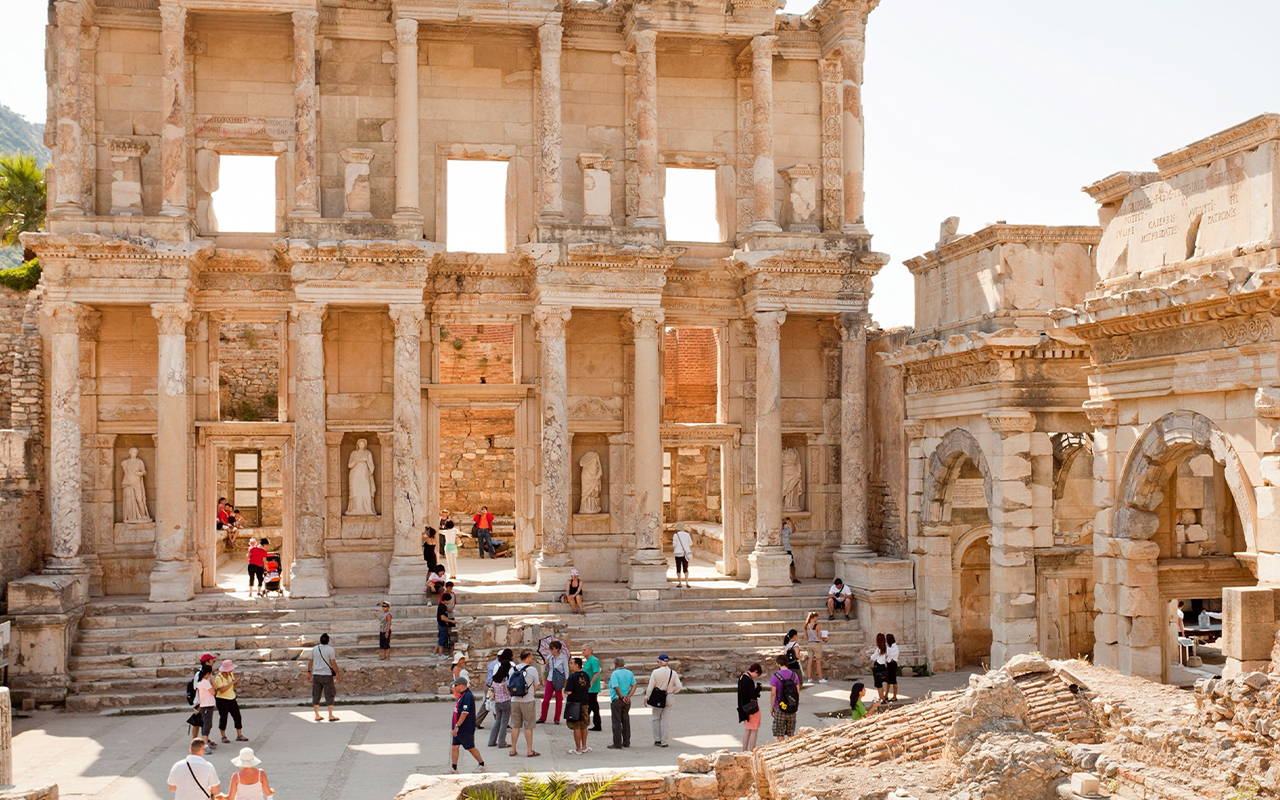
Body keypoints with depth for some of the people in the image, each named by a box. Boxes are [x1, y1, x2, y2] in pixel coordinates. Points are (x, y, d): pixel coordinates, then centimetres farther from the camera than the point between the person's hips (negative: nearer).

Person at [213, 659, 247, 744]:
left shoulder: (231, 674, 5)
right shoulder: (218, 678, -16)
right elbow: (222, 690, -25)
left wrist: (236, 682, -8)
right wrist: (232, 683, -24)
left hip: (232, 699, 6)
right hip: (222, 700, -6)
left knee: (237, 717, 4)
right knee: (223, 718, 2)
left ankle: (239, 735, 12)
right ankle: (224, 737, 13)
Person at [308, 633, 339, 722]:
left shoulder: (314, 649, 5)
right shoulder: (330, 649, -8)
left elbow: (310, 661, 11)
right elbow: (333, 663, -11)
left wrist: (309, 672, 22)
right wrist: (337, 674, -4)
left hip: (316, 674, 4)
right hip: (327, 675, -4)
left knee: (316, 695, 10)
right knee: (329, 695, 0)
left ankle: (317, 715, 14)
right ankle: (331, 716, -2)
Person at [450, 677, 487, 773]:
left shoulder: (467, 696, -19)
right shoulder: (462, 696, 12)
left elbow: (464, 713, -24)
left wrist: (457, 726, -25)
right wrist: (456, 726, 17)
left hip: (466, 729, -9)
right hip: (459, 729, 9)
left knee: (470, 748, 3)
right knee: (454, 747, 5)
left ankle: (482, 764, 18)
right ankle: (453, 768, 7)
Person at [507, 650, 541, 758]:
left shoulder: (513, 669, 4)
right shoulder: (532, 669, -8)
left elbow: (507, 686, 7)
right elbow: (536, 686, -1)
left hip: (514, 701, 4)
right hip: (528, 701, -4)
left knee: (515, 726, 12)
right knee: (528, 727, 2)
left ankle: (513, 750, 16)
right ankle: (530, 751, 5)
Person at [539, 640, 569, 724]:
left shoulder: (563, 657, -4)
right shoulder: (549, 657, 7)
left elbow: (566, 670, -3)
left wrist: (566, 681, -9)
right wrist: (546, 664, -4)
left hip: (559, 681, -4)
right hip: (550, 680, 4)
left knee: (559, 700, 2)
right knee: (545, 699, -1)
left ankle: (557, 719, 11)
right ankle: (542, 718, 9)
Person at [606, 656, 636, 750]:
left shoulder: (615, 673, -12)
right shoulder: (630, 673, 6)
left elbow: (616, 687, -20)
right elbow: (634, 686, 0)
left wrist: (622, 697, -11)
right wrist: (628, 696, -7)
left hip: (616, 700, -6)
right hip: (627, 701, 6)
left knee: (616, 723, -1)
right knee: (626, 721, 14)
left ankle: (617, 744, 0)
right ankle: (626, 742, 19)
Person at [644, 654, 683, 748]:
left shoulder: (655, 672, -11)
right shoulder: (673, 673, -4)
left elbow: (650, 687, -9)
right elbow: (679, 686, -7)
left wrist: (646, 697, 1)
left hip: (657, 698, -1)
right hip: (668, 699, 1)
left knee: (656, 719, 13)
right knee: (666, 720, 7)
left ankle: (657, 740, 16)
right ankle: (664, 741, 7)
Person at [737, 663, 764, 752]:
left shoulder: (741, 678, 5)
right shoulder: (749, 681, -24)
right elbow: (753, 695, -22)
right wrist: (758, 687, -7)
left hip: (744, 707, 9)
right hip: (752, 707, -9)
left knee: (747, 729, 18)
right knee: (754, 730, 1)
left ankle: (744, 750, 23)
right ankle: (751, 751, 4)